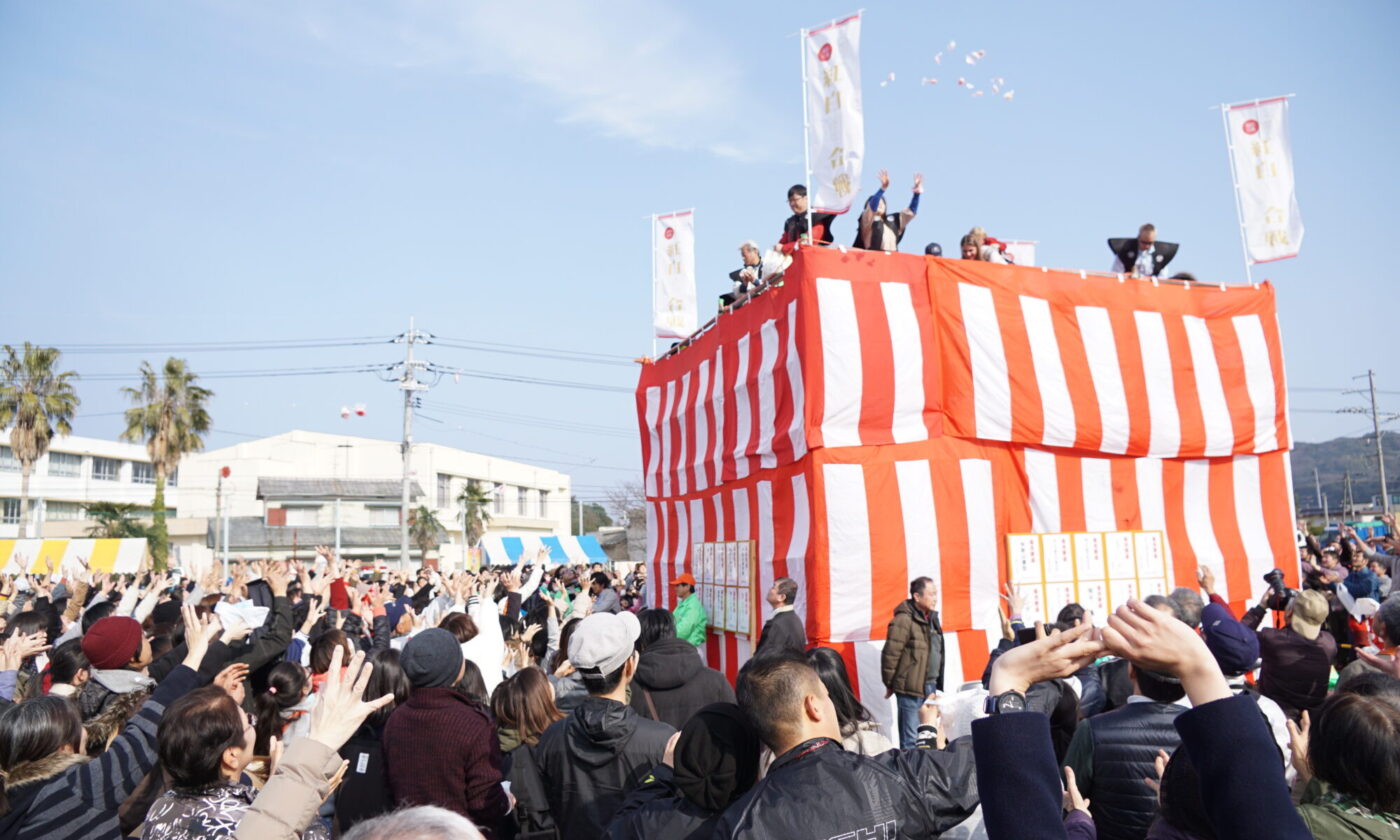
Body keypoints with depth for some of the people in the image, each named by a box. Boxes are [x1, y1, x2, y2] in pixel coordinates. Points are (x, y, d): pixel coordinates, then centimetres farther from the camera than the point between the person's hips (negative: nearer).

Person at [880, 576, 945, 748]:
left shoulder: (931, 618, 13)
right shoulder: (904, 620, -15)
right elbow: (890, 654, -14)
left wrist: (937, 684, 18)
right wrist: (890, 684, -7)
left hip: (930, 687, 9)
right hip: (911, 688, -9)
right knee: (911, 740, -3)